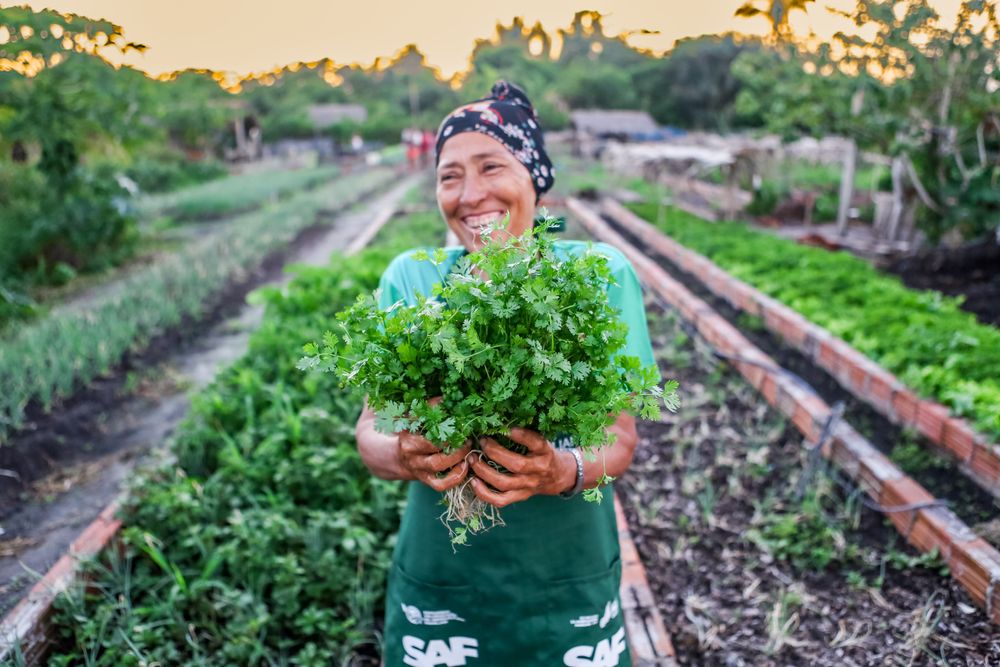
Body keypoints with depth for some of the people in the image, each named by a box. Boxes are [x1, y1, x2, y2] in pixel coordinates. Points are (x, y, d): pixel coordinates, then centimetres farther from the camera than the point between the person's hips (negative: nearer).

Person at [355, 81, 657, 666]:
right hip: (440, 578, 1)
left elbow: (621, 434, -9)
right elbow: (371, 431, -6)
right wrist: (403, 456, -29)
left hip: (570, 579, 0)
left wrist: (566, 471, -30)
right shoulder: (410, 278, -6)